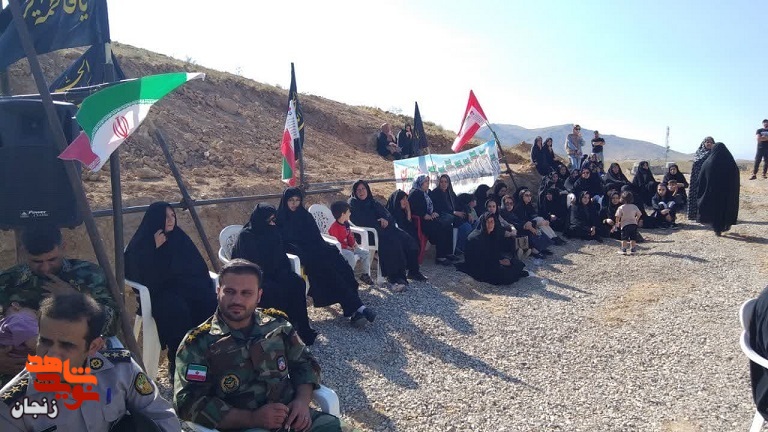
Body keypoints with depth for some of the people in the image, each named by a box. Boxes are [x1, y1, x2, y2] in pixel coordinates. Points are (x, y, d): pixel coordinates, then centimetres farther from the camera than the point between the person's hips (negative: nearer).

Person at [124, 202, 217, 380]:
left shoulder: (179, 237, 15)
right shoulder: (140, 245, 3)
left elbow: (199, 266, 13)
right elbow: (145, 277, -10)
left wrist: (195, 285, -7)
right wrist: (157, 249, -11)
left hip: (187, 286, 4)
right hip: (160, 292, -4)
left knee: (210, 303, -28)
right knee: (177, 310, -37)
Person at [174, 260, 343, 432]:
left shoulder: (277, 325, 7)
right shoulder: (198, 343, -3)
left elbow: (304, 363, 16)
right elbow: (188, 402, -9)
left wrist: (302, 400, -5)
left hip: (290, 416, 4)